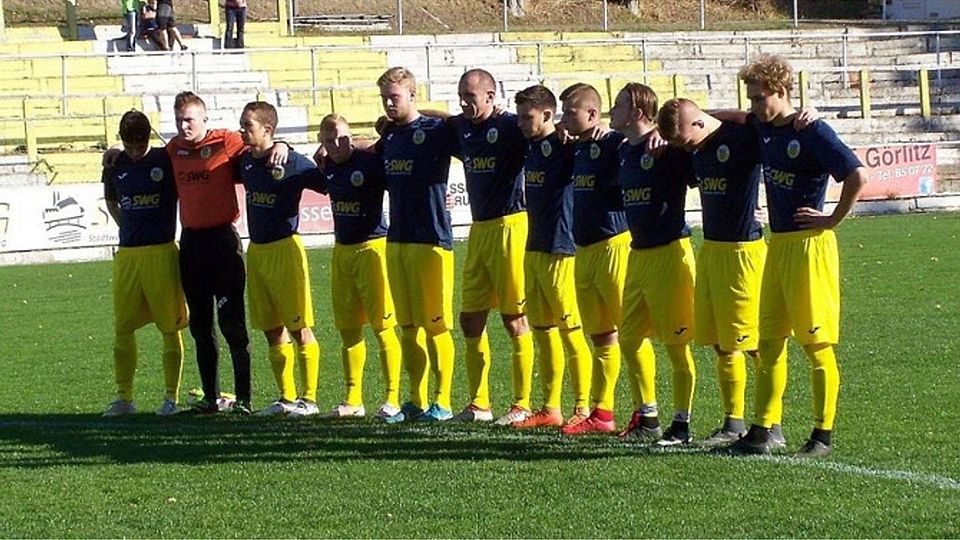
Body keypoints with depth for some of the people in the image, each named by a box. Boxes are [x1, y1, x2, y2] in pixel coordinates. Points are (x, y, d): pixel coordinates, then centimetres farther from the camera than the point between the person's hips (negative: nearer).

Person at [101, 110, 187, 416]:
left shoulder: (166, 161, -5)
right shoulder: (116, 166, 8)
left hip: (162, 253, -4)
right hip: (127, 254, 4)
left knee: (169, 328, 0)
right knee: (122, 328, 4)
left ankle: (171, 397, 7)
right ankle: (124, 397, 12)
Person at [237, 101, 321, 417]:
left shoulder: (292, 163, -13)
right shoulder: (245, 162, 7)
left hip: (284, 248, -7)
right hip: (256, 250, 7)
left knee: (299, 329, -4)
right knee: (272, 330, 10)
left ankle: (309, 399, 0)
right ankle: (286, 398, 17)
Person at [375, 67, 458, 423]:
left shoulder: (436, 130, -6)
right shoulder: (389, 136, 14)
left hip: (431, 240, -7)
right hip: (397, 240, 7)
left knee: (435, 325, -4)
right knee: (408, 326, 9)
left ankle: (442, 402, 1)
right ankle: (417, 401, 15)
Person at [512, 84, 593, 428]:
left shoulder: (564, 145, -13)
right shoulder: (531, 146, 11)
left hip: (561, 251, -9)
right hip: (534, 248, 9)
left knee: (571, 331, -4)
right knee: (542, 331, 11)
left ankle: (583, 408, 2)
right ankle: (550, 409, 18)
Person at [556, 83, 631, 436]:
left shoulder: (615, 143, -12)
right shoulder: (578, 149, 14)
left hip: (614, 244, -9)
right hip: (584, 249, 9)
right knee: (600, 337, 13)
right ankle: (601, 413, 18)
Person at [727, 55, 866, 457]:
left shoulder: (812, 132, -14)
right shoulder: (762, 126, 9)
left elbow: (856, 175, -22)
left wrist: (832, 220, -14)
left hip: (809, 244, -8)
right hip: (776, 244, 8)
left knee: (817, 345, -2)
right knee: (769, 341, 9)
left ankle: (823, 435, 4)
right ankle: (763, 429, 14)